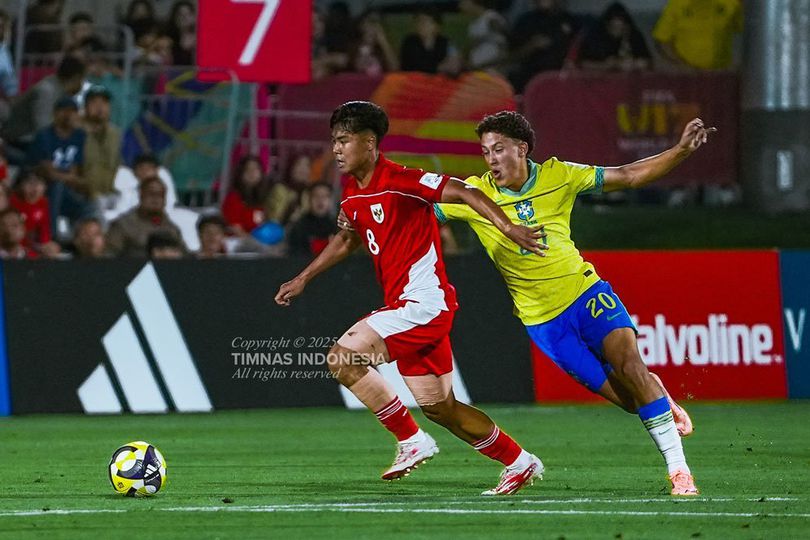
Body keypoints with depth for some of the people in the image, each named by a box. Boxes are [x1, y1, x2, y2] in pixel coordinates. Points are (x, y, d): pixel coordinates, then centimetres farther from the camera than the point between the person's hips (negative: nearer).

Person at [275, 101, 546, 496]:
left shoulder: (399, 181, -15)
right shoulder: (352, 195, 11)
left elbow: (463, 193, -19)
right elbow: (347, 239, 30)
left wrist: (508, 228, -29)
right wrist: (302, 279, 28)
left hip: (424, 303, -9)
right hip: (403, 305, 9)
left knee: (343, 358, -17)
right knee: (439, 408, 11)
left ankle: (411, 440, -7)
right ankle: (519, 463, 23)